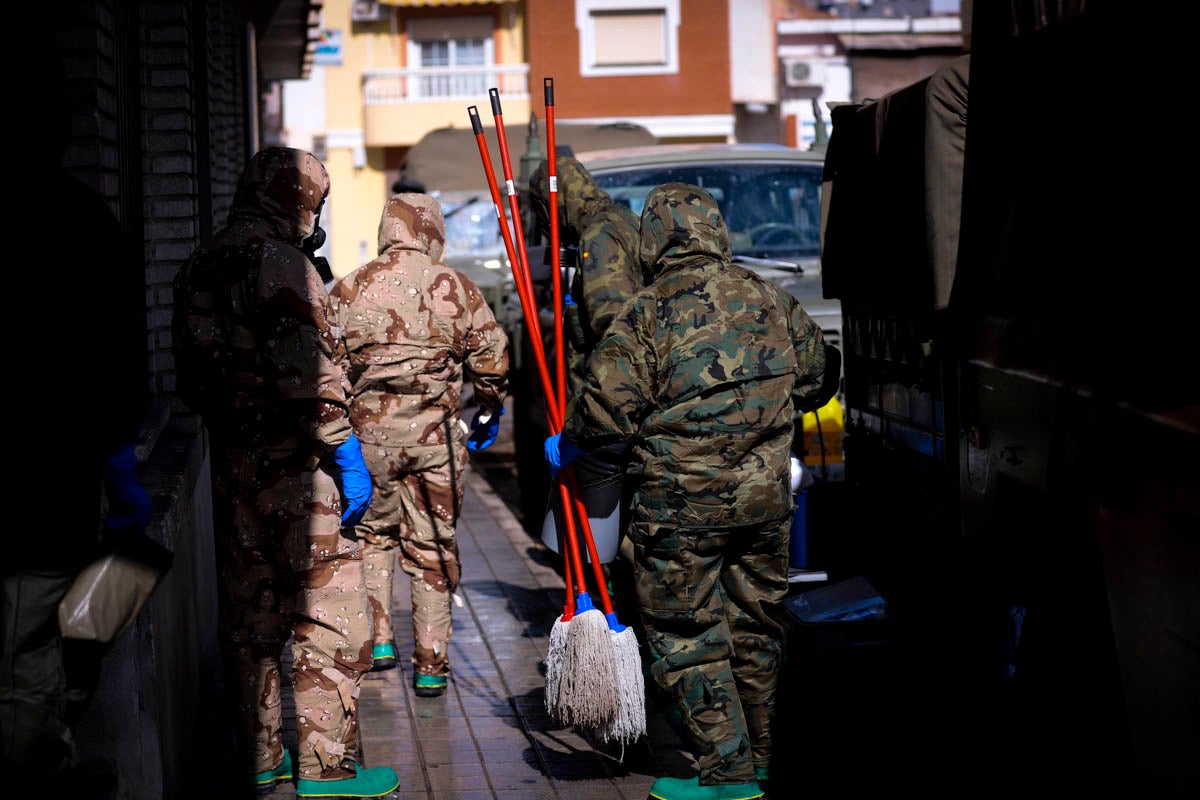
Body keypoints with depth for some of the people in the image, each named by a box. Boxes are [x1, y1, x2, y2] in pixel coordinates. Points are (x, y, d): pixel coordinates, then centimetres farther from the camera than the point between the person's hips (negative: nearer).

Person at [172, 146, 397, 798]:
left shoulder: (198, 267, 13)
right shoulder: (279, 263, -14)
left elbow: (195, 374, 18)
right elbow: (312, 372, -20)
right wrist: (347, 456, -16)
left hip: (231, 459, 9)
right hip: (294, 464, -9)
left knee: (250, 614, 13)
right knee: (328, 611, -2)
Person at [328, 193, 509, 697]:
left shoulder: (348, 290, 1)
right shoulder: (456, 288, 0)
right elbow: (492, 355, 4)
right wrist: (488, 412, 21)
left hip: (368, 433, 0)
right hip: (436, 437, 0)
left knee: (372, 533, 21)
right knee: (432, 547, 7)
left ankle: (377, 639, 16)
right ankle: (431, 665, 10)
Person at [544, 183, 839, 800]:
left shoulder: (646, 315, -10)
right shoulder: (770, 300, 7)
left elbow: (607, 404, -13)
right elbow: (816, 378, 17)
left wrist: (564, 446, 6)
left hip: (681, 501, -6)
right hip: (765, 495, 6)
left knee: (687, 634, 3)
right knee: (754, 625, 17)